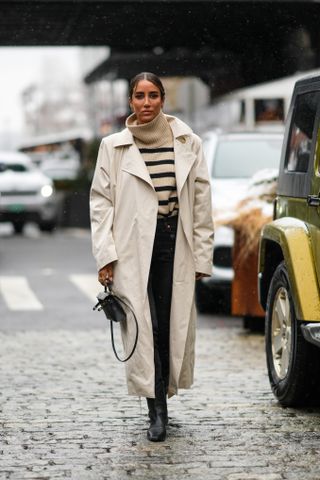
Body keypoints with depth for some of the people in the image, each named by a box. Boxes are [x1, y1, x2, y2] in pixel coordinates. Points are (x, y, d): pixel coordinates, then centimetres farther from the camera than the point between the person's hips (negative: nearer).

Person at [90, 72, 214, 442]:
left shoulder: (188, 143, 6)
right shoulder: (113, 147, 5)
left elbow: (201, 200, 7)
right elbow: (101, 201, 4)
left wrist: (202, 255, 4)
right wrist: (105, 255, -5)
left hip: (175, 244, 1)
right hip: (134, 247, -1)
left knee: (173, 324, 0)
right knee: (143, 325, -8)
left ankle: (162, 396, 17)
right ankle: (157, 411, -4)